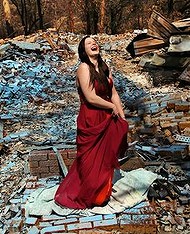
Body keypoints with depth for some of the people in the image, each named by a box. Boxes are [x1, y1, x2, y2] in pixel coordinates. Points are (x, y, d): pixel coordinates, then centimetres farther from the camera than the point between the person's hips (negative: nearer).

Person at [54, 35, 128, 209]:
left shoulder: (104, 67, 7)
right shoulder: (84, 68, -15)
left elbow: (113, 93, 8)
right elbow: (91, 98, -22)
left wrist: (122, 117, 3)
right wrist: (112, 106, -9)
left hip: (107, 118, 7)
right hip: (91, 121, -7)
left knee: (106, 156, 19)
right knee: (92, 160, 8)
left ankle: (103, 190, 40)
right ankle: (90, 196, 29)